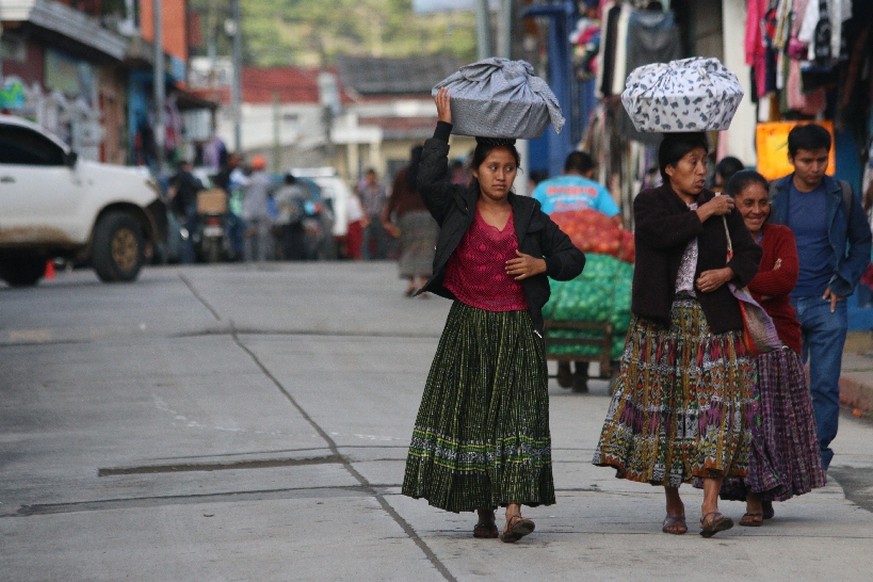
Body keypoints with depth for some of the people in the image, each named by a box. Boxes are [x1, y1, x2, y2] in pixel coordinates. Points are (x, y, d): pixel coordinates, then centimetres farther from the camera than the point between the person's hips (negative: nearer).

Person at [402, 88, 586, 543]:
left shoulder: (529, 215, 7)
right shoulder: (457, 208, 3)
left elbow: (573, 259, 14)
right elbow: (428, 180, -17)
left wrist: (542, 265, -5)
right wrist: (443, 127, -15)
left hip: (517, 332, 0)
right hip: (467, 329, 0)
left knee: (517, 413, -10)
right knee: (468, 414, 1)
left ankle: (514, 511, -18)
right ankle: (483, 513, 12)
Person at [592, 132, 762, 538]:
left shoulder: (721, 208, 10)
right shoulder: (648, 203, 2)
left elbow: (749, 253, 12)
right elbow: (663, 233, -19)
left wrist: (726, 273, -6)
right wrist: (703, 213, -9)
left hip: (712, 322, 1)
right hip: (661, 324, -1)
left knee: (716, 405, -11)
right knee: (662, 408, 1)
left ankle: (710, 507, -16)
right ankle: (673, 505, 13)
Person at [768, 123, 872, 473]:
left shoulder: (842, 195, 2)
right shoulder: (773, 194, 2)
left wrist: (843, 284, 0)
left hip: (827, 304, -1)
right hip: (782, 303, 1)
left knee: (825, 385, -2)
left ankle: (818, 455, 5)